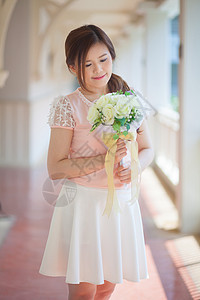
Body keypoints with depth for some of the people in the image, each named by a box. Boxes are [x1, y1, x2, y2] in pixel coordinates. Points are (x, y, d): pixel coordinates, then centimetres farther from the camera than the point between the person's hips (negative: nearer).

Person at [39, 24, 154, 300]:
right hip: (83, 202, -4)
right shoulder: (68, 107, -9)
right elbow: (55, 168, -12)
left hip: (121, 202, 4)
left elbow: (147, 149, 12)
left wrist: (133, 168, -11)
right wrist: (104, 159, -21)